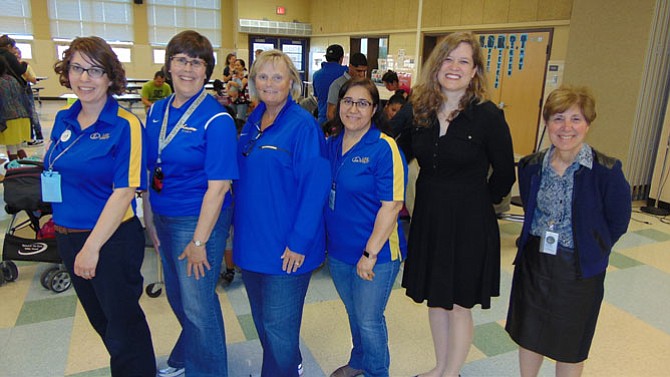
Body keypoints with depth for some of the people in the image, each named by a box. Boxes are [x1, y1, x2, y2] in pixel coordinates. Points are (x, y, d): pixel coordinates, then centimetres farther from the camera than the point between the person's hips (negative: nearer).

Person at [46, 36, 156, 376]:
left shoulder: (125, 125, -16)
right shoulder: (63, 120, 5)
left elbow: (124, 192, -20)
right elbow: (55, 174, 15)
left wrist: (92, 247, -19)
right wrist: (64, 231, 6)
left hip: (113, 239, -7)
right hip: (68, 235, 7)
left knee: (123, 323, 10)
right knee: (99, 319, 23)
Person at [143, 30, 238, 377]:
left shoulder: (216, 119, -17)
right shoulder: (157, 111, 4)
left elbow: (218, 186, -19)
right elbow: (149, 169, 10)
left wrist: (199, 241, -18)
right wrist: (149, 218, 8)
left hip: (198, 221, -7)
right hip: (164, 219, 7)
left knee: (198, 304, 7)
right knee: (177, 297, 23)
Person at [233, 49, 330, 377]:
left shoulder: (303, 125, -14)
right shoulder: (252, 123, 8)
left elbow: (316, 186, -18)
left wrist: (299, 242, -20)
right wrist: (240, 227, 12)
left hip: (286, 248, -7)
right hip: (251, 240, 8)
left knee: (278, 326, 5)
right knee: (262, 320, 21)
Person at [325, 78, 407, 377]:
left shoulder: (384, 148, -16)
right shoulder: (331, 145, 4)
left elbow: (391, 205, -20)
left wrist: (370, 253, -19)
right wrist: (325, 240, 8)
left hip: (376, 254, -6)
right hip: (338, 250, 6)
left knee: (369, 319, 8)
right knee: (354, 313, 23)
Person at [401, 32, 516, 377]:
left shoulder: (488, 115, -13)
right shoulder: (420, 110, -1)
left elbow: (504, 175, -4)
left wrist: (476, 203, 2)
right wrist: (437, 197, 7)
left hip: (469, 223, -5)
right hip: (427, 218, 5)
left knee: (458, 305, 10)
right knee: (435, 298, 18)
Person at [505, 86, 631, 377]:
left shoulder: (606, 171, -18)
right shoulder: (531, 167, -5)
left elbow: (618, 222, -5)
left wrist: (591, 251, -1)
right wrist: (540, 242, 5)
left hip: (579, 269, -3)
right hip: (533, 262, 4)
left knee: (569, 347, 15)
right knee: (528, 335, 19)